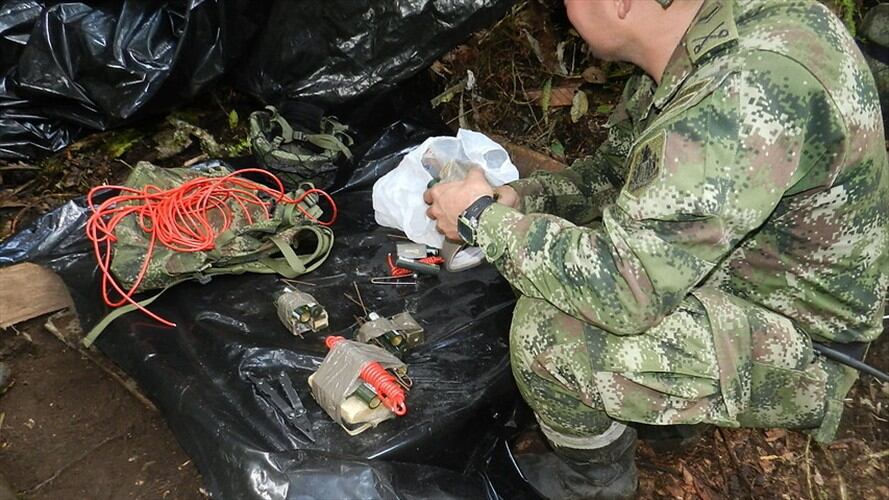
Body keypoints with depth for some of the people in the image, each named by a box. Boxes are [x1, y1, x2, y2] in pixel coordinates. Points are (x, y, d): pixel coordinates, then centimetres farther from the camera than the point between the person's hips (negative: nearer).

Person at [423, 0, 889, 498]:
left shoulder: (750, 96, -36)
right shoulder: (690, 45, -6)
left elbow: (624, 291, -34)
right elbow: (620, 168, 9)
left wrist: (482, 219, -22)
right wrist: (521, 197, -7)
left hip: (797, 342, -9)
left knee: (548, 328, -25)